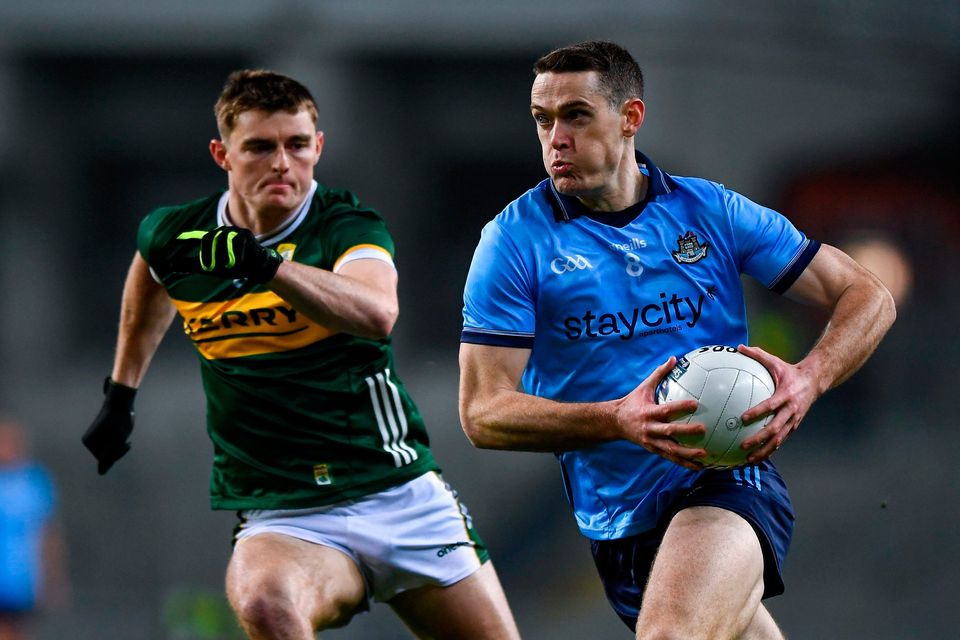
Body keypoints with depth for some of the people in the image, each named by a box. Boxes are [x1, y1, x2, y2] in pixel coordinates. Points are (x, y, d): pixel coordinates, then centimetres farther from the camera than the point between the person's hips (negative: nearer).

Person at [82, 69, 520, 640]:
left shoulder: (349, 226, -9)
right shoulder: (173, 238, 1)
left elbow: (377, 314, -33)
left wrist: (268, 264, -47)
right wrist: (121, 394, 30)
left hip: (403, 497, 0)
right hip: (284, 518, 0)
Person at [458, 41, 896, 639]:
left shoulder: (710, 210, 3)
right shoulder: (514, 240, -1)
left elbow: (867, 296, 6)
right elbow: (483, 412, -7)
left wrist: (808, 380, -16)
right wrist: (619, 421, -24)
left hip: (727, 482, -3)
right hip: (617, 519, 3)